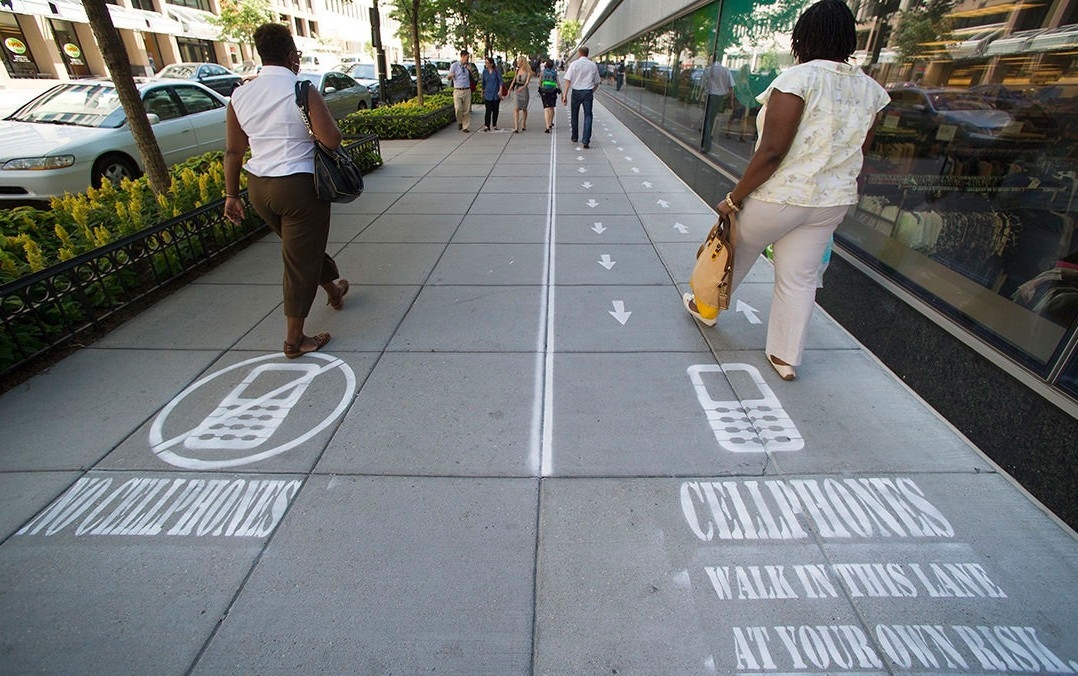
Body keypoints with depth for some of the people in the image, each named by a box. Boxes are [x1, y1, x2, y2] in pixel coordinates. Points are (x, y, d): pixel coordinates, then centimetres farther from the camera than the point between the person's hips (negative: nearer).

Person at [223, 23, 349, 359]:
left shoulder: (240, 95, 6)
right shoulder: (303, 91, -11)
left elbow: (233, 151, 8)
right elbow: (332, 140, -18)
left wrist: (232, 195, 15)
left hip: (258, 187, 7)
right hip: (299, 186, -6)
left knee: (304, 246, 26)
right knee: (300, 261, 2)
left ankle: (334, 290, 50)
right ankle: (294, 340, 10)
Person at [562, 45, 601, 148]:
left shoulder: (574, 64, -3)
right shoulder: (593, 65, 5)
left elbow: (568, 81, -10)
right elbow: (596, 83, 10)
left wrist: (565, 95, -9)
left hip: (576, 92, -1)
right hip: (588, 92, 1)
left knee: (574, 115, 15)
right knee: (588, 115, 2)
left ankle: (574, 137, 27)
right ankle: (586, 140, -8)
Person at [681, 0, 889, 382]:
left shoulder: (798, 78, -15)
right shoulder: (870, 90, 6)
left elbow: (772, 152, -22)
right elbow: (858, 153, 12)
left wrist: (734, 199, -16)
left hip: (777, 196, -6)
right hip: (833, 202, 6)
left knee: (737, 255, 18)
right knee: (800, 279, 12)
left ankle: (706, 308, 40)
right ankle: (786, 358, 21)